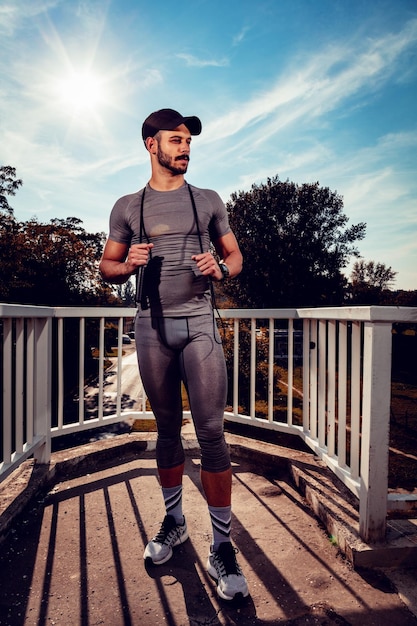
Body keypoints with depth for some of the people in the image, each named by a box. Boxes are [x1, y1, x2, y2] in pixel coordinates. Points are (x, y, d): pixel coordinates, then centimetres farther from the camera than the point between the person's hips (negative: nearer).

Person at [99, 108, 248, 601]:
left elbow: (235, 255, 14)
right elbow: (107, 266, 14)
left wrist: (220, 268, -9)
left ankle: (222, 547, 9)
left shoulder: (208, 201, 13)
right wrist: (128, 265, -8)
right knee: (167, 430, 12)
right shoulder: (127, 207, 12)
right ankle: (173, 522, 31)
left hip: (198, 323, -1)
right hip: (152, 326, 1)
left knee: (211, 433, -6)